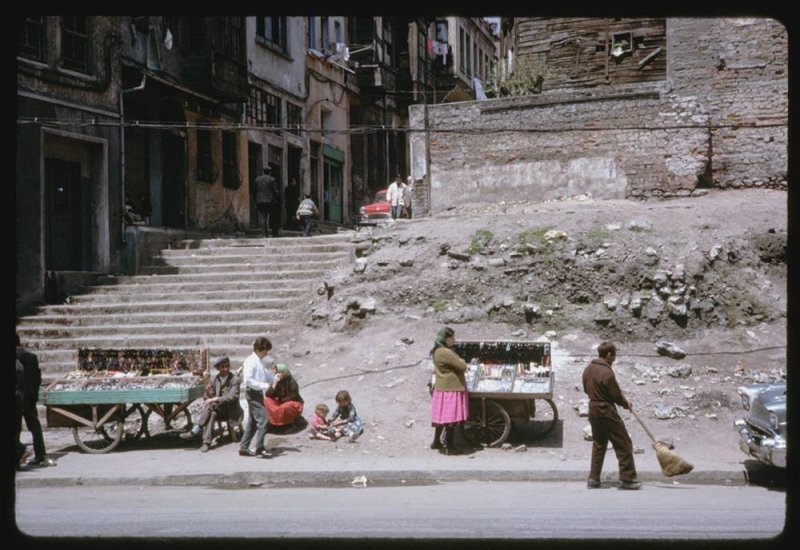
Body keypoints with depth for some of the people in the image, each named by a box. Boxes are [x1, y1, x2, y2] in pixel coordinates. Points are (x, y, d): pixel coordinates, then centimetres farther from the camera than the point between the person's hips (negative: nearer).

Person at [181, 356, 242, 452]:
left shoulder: (235, 380, -8)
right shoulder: (214, 379, 8)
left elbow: (232, 397, -19)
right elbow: (210, 397, 8)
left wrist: (215, 399, -28)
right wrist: (207, 393, -16)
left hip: (231, 411, -4)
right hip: (218, 410, 4)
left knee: (211, 405, -32)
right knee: (212, 414, -33)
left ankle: (196, 431, -34)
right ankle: (206, 442, -41)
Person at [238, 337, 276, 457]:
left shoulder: (261, 361, 13)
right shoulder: (251, 362, -15)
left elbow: (265, 375, 23)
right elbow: (248, 380, -22)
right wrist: (264, 385, -24)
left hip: (258, 393, 10)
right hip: (253, 392, -10)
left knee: (252, 422, 13)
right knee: (262, 419, -14)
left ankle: (243, 447, 19)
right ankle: (259, 448, -13)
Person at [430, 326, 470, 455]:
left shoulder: (438, 351, 11)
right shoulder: (444, 352, -23)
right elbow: (462, 366, -21)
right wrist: (462, 361, 0)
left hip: (444, 388, 10)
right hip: (450, 390, -10)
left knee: (442, 417, 19)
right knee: (451, 418, -3)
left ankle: (436, 442, 28)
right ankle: (449, 447, 3)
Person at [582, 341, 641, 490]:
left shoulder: (588, 370, 5)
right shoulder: (607, 372, -21)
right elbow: (616, 395, -15)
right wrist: (626, 403, 3)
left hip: (593, 411, 8)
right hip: (607, 413, -8)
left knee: (598, 444, 17)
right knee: (624, 444, 1)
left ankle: (593, 479, 16)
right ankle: (627, 479, 2)